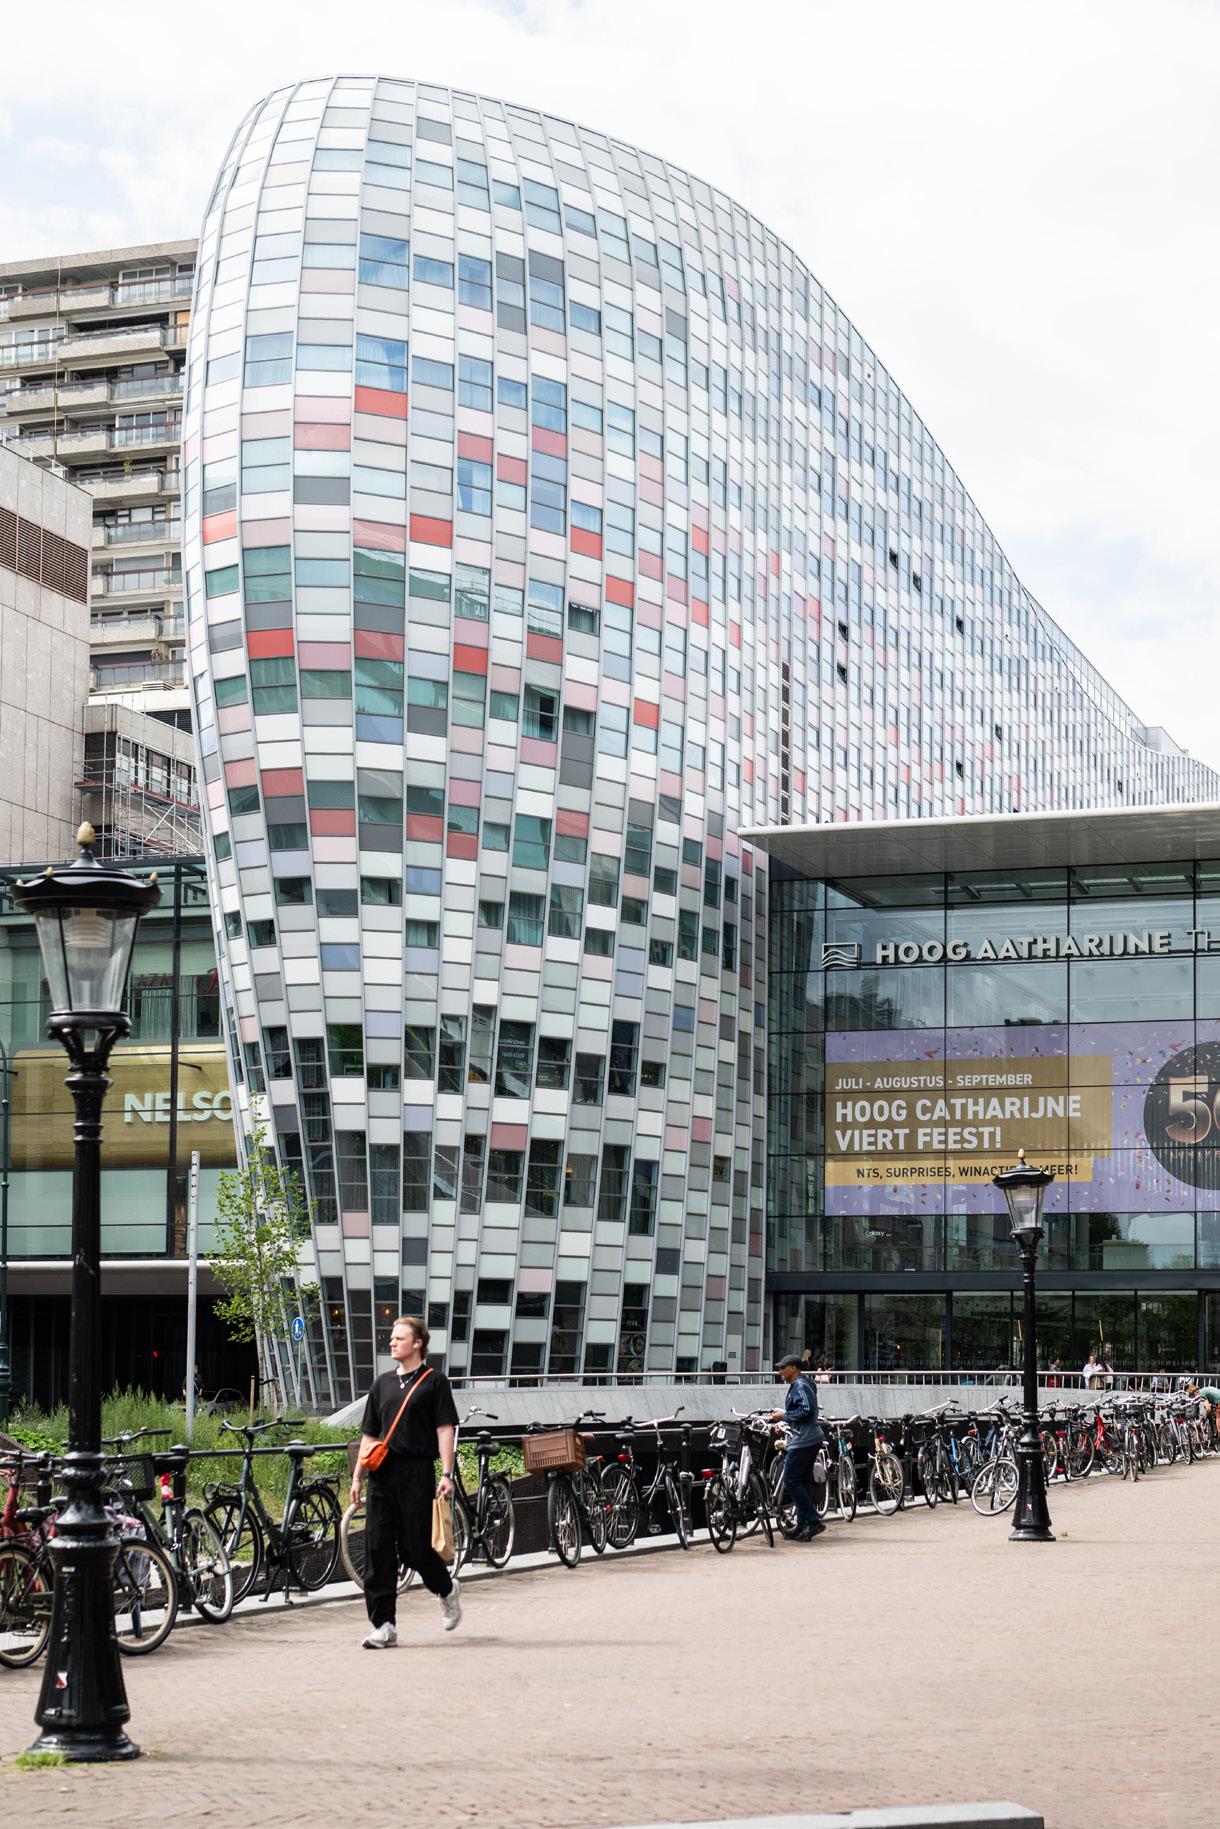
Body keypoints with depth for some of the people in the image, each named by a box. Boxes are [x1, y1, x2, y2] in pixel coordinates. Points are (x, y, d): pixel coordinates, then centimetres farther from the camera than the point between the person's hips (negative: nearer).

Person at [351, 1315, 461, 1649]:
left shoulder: (434, 1381, 0)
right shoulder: (382, 1384, 16)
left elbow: (445, 1430, -5)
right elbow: (369, 1435, 18)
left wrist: (446, 1474, -13)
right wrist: (357, 1477, 13)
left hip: (417, 1471, -5)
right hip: (383, 1472, 5)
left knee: (416, 1547, -1)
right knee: (378, 1549, -2)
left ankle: (446, 1590, 29)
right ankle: (383, 1625, 1)